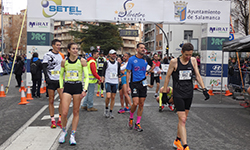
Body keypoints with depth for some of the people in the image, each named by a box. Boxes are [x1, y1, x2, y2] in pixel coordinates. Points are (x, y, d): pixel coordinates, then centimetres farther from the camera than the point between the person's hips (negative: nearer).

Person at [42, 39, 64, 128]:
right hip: (51, 80, -4)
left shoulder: (60, 55, 15)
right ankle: (53, 121, 11)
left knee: (63, 98, -8)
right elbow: (44, 67, -7)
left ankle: (60, 120, 1)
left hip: (59, 80, 4)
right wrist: (47, 77, -17)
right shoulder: (47, 55, -3)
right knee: (51, 100, 2)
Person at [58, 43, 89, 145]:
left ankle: (72, 135, 17)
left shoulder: (82, 61, -3)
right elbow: (61, 75, 16)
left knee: (76, 112, 5)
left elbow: (87, 76, -3)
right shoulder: (64, 62, 2)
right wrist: (61, 88, 8)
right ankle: (64, 131, 20)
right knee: (64, 113, -7)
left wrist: (85, 89, -13)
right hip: (67, 87, 1)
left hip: (78, 87, 0)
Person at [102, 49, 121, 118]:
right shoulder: (106, 63, 0)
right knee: (108, 96, -14)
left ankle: (111, 112, 14)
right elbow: (103, 72, 1)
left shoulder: (118, 63, 9)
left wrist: (119, 78, 8)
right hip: (108, 82, -3)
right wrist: (102, 79, -4)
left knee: (113, 97, 4)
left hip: (115, 82, 3)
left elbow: (119, 73, 15)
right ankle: (106, 109, 11)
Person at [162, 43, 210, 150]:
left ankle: (177, 141, 30)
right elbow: (168, 76, 0)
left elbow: (197, 76, 8)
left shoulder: (193, 61, 4)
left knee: (183, 119, 13)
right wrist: (164, 92, -1)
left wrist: (204, 89, -1)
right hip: (178, 94, -5)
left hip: (189, 94, 5)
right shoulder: (174, 62, -7)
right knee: (182, 120, -11)